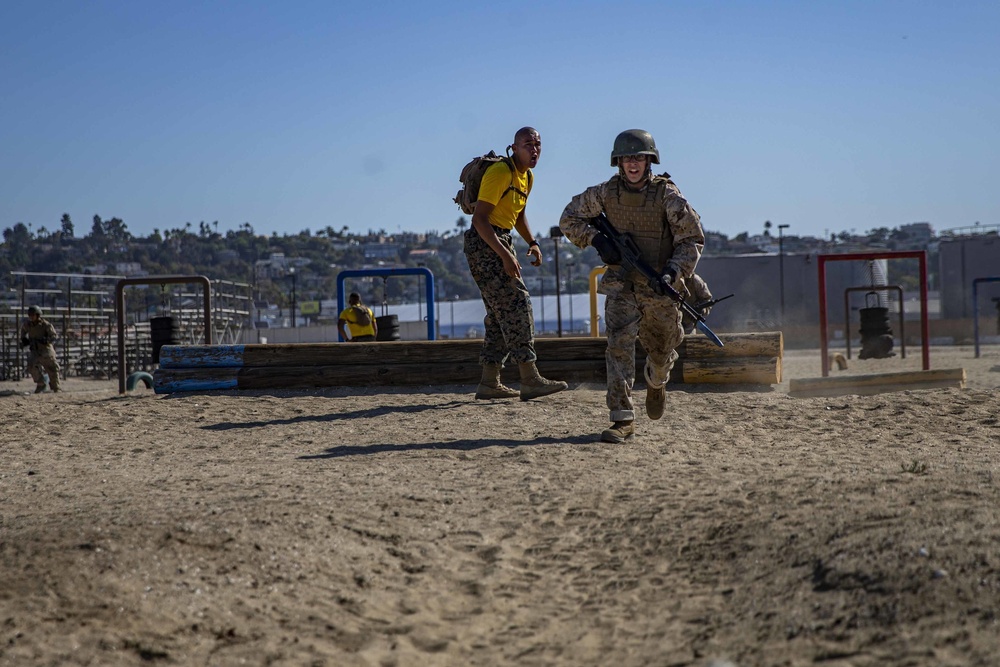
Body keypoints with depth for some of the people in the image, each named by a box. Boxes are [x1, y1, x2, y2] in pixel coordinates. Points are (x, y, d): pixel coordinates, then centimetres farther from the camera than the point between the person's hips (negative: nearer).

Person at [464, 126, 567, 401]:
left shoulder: (527, 177, 13)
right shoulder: (499, 172, -16)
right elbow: (479, 218, -21)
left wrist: (532, 242, 9)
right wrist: (505, 255, -27)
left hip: (501, 242, 10)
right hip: (484, 242, -10)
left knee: (501, 312, 10)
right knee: (516, 306, -15)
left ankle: (489, 383, 13)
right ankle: (530, 380, -17)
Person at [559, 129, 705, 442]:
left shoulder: (667, 195, -12)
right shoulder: (606, 192, -5)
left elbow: (692, 240, -9)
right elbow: (569, 219, 7)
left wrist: (673, 270, -25)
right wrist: (596, 239, -10)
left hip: (660, 288, 0)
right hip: (621, 284, 1)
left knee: (661, 351, 15)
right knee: (619, 345, -17)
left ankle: (656, 383, 52)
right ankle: (623, 420, -18)